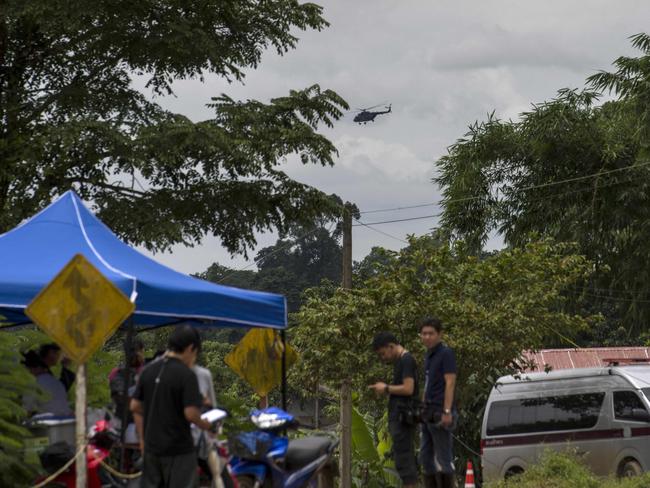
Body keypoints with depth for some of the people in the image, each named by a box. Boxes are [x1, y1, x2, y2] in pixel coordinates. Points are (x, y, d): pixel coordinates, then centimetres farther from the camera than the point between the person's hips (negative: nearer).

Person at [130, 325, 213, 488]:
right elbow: (191, 413, -22)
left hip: (152, 448, 6)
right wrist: (205, 425, -1)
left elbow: (135, 407, 10)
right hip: (178, 450, -6)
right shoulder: (186, 375, -15)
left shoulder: (148, 371, 6)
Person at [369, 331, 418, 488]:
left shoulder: (406, 360, -10)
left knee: (404, 459, -12)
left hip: (403, 417, -10)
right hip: (398, 417, 10)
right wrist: (386, 390, 11)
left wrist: (386, 388, -8)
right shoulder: (399, 362, 20)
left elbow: (408, 389, -19)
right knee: (405, 458, 9)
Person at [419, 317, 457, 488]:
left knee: (443, 458, -8)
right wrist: (424, 410, 16)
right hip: (429, 413, 9)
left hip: (440, 413, -9)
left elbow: (450, 383, -14)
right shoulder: (428, 355, 17)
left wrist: (447, 411, -21)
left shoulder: (446, 353, -7)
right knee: (426, 457, 9)